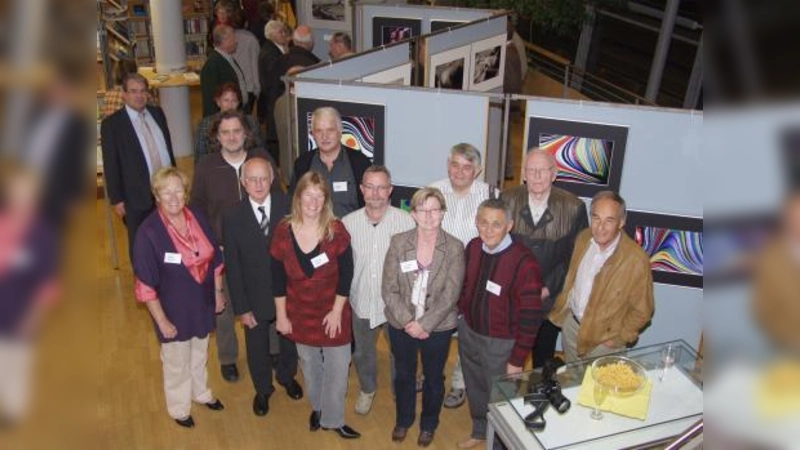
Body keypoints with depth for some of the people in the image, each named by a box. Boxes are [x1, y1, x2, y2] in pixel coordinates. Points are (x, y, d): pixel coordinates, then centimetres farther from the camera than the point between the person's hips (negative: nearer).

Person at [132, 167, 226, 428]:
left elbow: (215, 258, 3)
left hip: (202, 304, 4)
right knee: (177, 363, 19)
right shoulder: (149, 232, -25)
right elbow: (146, 285, -20)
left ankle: (201, 392, 54)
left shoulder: (197, 217, -10)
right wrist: (161, 321, -16)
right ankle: (179, 408, 44)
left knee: (200, 354, 27)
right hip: (174, 311, -4)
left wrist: (218, 292, 7)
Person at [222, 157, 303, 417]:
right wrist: (241, 308, -9)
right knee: (257, 348, 19)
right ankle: (262, 390, 46)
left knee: (289, 339, 24)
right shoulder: (233, 217, -14)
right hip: (255, 298, 0)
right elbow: (232, 267, -9)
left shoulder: (288, 206, -14)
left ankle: (287, 377, 54)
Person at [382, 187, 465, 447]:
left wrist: (424, 324, -19)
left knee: (433, 377, 18)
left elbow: (450, 294, -15)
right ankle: (403, 420, 46)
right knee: (403, 375, 21)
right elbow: (389, 289, -9)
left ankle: (428, 424, 43)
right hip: (401, 325, 1)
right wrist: (407, 322, -17)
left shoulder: (454, 247, -13)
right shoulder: (398, 242, -9)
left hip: (438, 327, -1)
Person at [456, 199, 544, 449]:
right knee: (475, 388, 26)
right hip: (469, 332, 6)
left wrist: (517, 360, -17)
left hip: (500, 343, -5)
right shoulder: (473, 247, -9)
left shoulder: (524, 262, -26)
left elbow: (531, 317, -21)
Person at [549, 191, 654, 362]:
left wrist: (617, 338, -11)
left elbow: (642, 311, -15)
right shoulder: (583, 238, -9)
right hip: (571, 324, 5)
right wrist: (561, 306, 8)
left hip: (603, 339, -5)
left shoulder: (636, 259, -26)